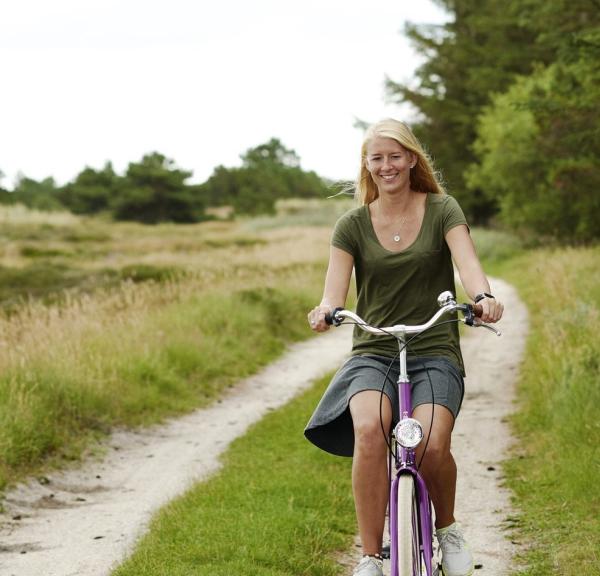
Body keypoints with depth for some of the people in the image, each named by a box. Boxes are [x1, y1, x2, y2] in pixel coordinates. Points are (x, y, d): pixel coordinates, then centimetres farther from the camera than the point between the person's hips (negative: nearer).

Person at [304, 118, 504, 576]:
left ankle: (447, 527, 7)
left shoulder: (441, 210, 4)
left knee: (431, 446, -27)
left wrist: (483, 297, -35)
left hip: (435, 353, -1)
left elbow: (466, 261, -12)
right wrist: (326, 311, -28)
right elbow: (335, 289, -4)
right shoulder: (352, 225, 7)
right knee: (369, 430, -32)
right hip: (373, 353, 1)